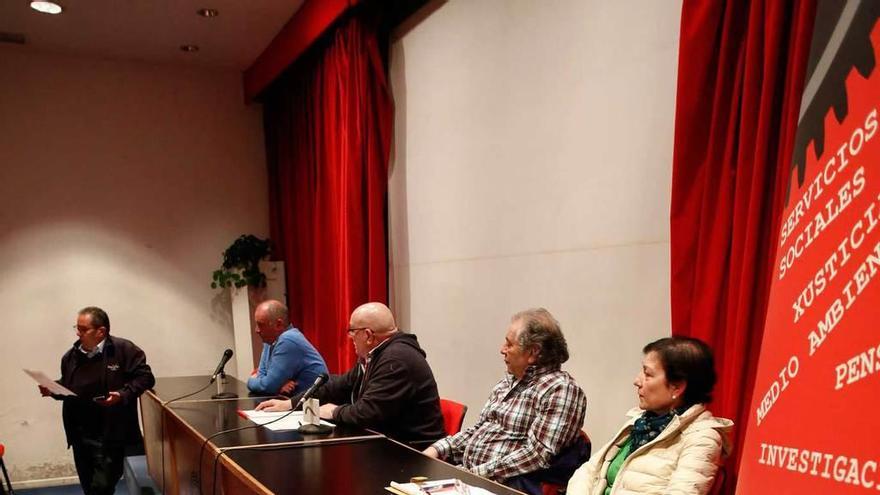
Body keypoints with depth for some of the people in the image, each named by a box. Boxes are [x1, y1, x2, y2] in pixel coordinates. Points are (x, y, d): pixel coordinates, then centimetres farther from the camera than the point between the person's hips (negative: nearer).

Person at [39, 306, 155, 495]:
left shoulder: (123, 349, -11)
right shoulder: (71, 356, 8)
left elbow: (145, 377, -10)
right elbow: (66, 387, 22)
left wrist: (123, 395, -22)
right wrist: (53, 390, 1)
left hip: (109, 436, -6)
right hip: (79, 435, 6)